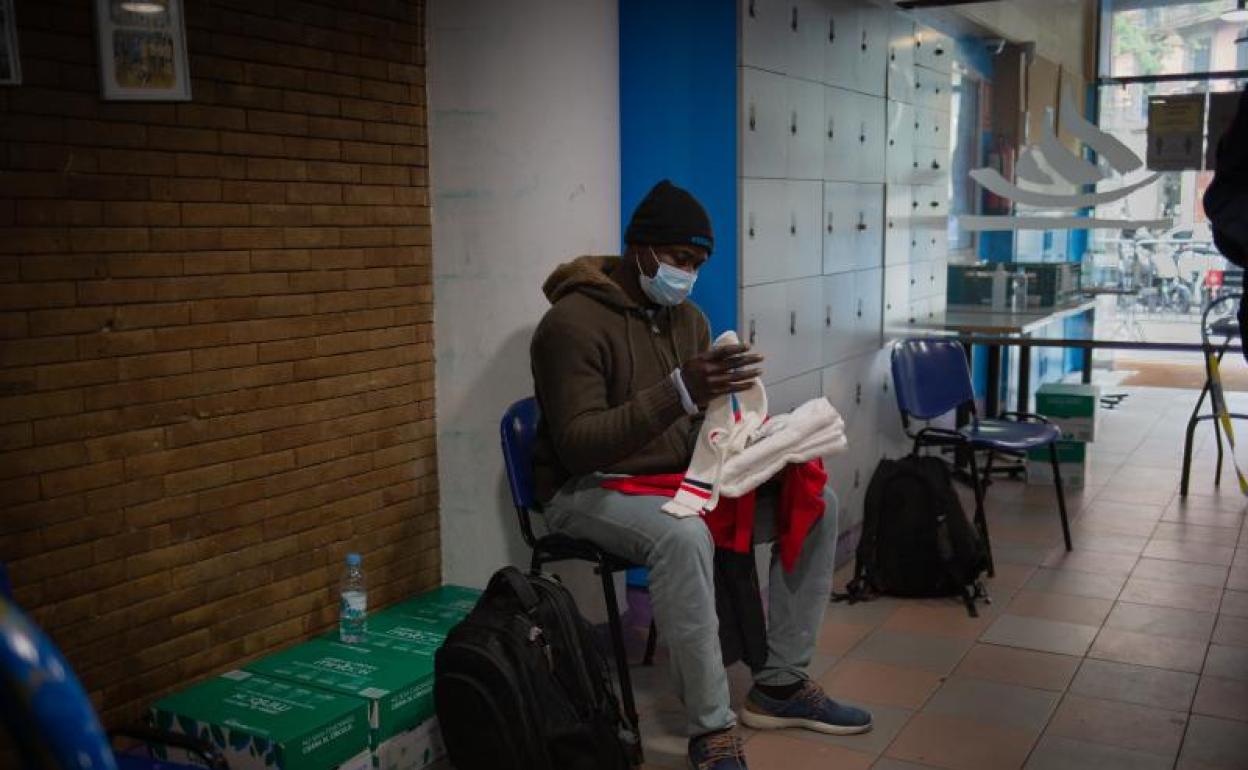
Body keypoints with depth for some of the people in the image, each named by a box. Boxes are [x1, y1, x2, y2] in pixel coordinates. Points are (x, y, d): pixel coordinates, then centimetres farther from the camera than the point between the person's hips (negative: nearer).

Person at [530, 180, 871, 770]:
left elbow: (703, 418, 13)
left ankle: (780, 684, 4)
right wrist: (678, 392, -37)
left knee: (815, 502, -4)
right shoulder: (573, 322, -18)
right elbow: (577, 446, -27)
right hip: (590, 489, -8)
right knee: (683, 535, -39)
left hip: (680, 477, 8)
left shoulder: (687, 316, 7)